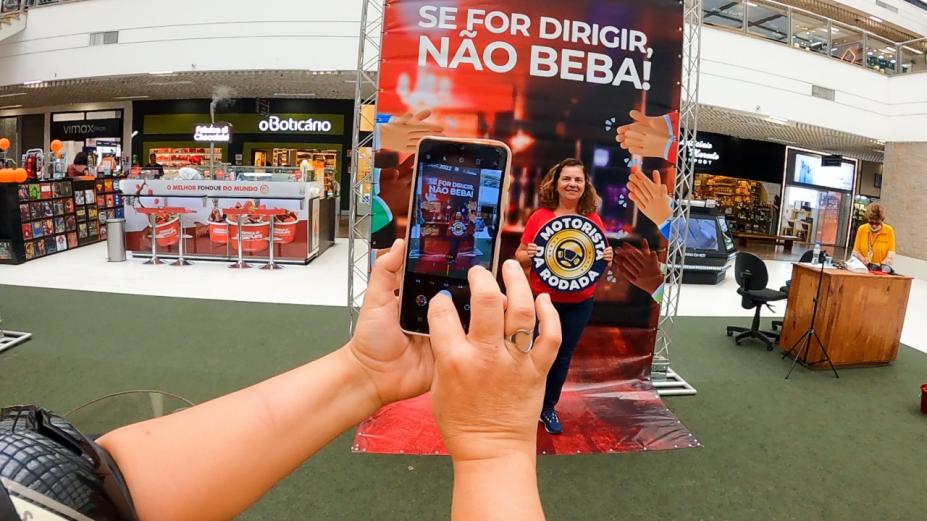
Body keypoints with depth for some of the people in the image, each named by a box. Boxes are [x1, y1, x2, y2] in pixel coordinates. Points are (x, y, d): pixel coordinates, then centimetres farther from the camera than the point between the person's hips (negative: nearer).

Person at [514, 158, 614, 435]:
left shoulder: (594, 220, 0)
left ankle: (548, 407, 33)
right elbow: (520, 256, -2)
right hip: (541, 298, -2)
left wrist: (608, 258, -15)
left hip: (579, 303, 3)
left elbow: (602, 257, 8)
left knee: (563, 355, 14)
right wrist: (528, 255, -24)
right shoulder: (539, 216, -6)